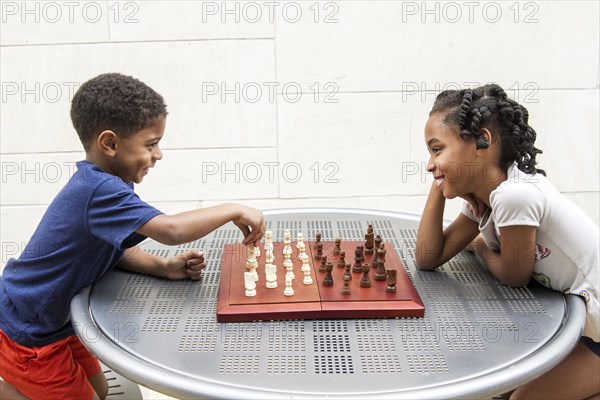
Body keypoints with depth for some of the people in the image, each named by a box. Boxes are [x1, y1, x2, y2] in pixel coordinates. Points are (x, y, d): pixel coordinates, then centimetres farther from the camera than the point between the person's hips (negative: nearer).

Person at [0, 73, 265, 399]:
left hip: (51, 321, 9)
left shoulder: (97, 183, 0)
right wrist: (233, 210, -29)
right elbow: (171, 230, -41)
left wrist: (164, 268, -11)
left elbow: (114, 248, 4)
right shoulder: (101, 191, -31)